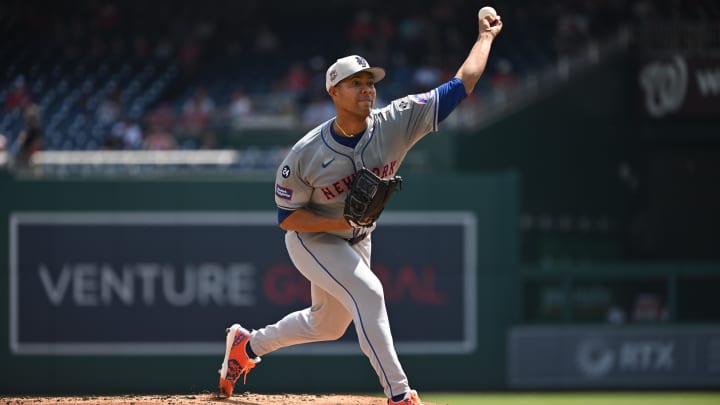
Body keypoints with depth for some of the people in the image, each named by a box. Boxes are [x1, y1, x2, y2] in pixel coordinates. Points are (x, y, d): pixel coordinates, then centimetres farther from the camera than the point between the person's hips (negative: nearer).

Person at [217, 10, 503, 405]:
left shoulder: (395, 123, -21)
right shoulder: (305, 154, -27)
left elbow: (463, 82, -19)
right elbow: (287, 218, -18)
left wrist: (486, 36, -13)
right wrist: (344, 221, -31)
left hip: (356, 241, 6)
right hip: (312, 240, -6)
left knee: (327, 325, 19)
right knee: (368, 292, -27)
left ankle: (247, 344, 42)